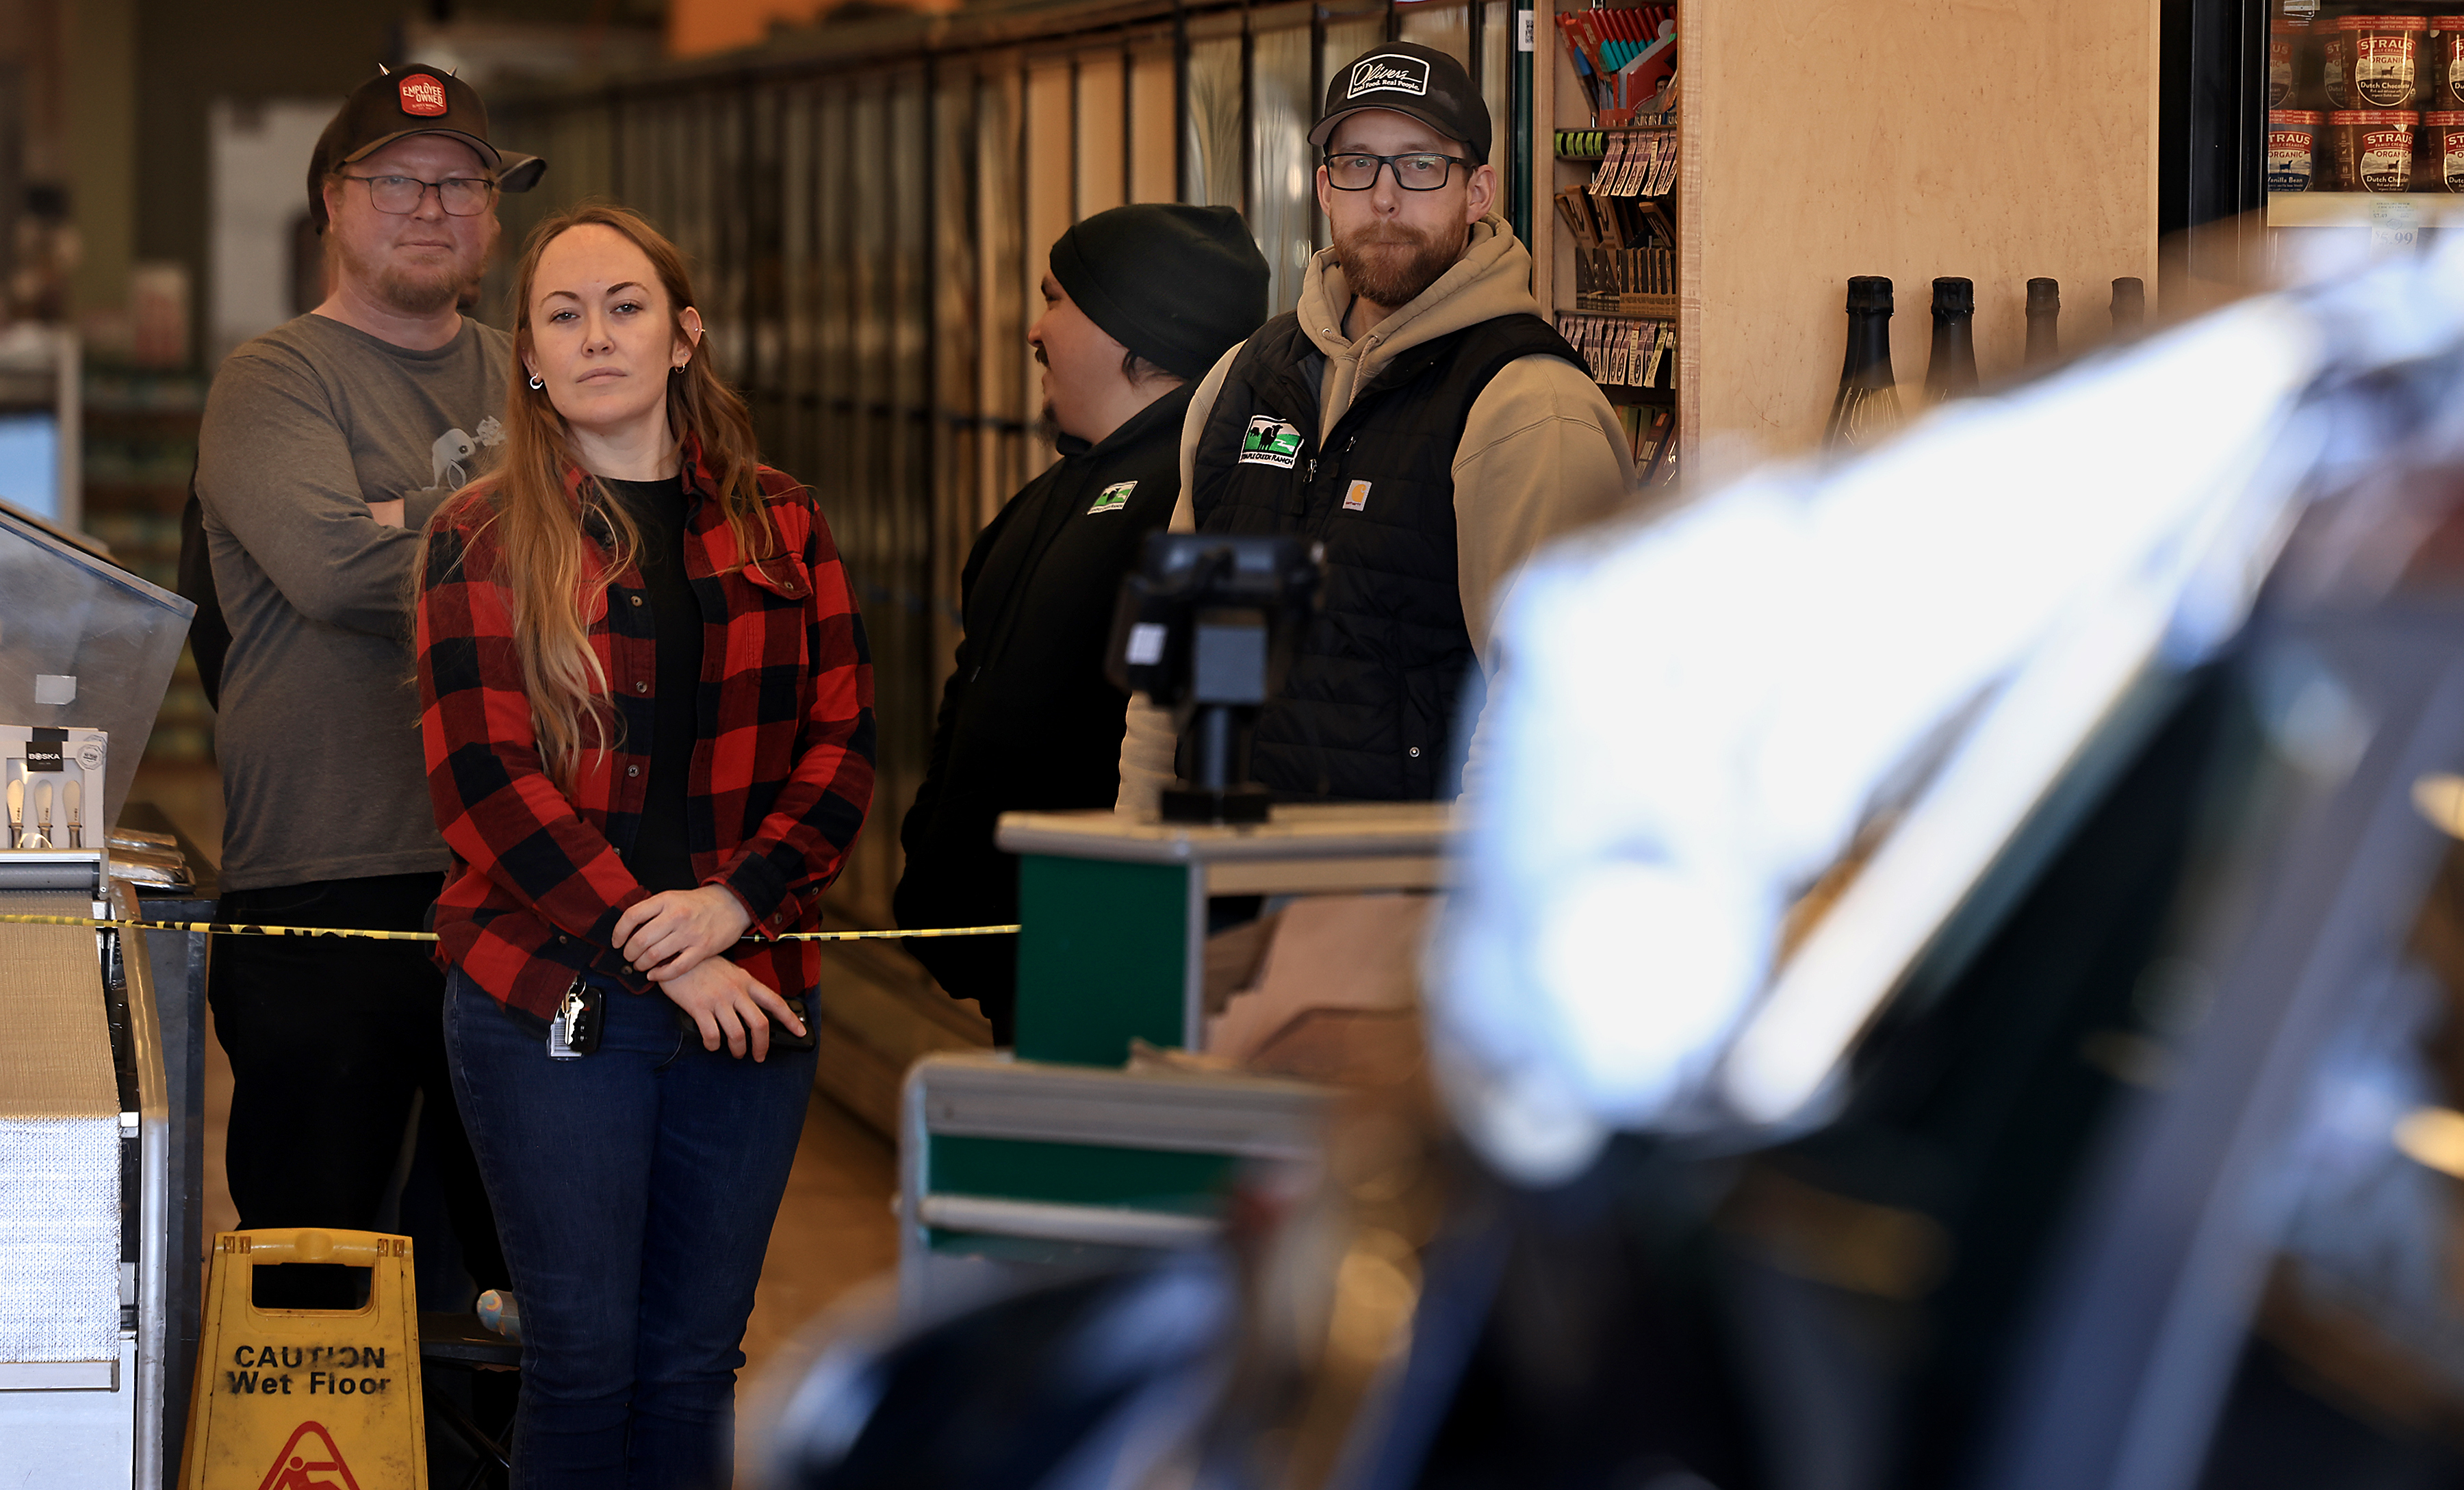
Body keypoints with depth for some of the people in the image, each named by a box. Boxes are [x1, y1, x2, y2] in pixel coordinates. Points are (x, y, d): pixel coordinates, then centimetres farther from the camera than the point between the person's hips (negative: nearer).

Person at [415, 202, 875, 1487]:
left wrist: (736, 900, -12)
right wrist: (655, 953, -14)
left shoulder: (779, 527, 10)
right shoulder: (483, 539, 1)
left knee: (695, 1364, 8)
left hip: (749, 994, 3)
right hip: (551, 998, -3)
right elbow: (487, 777, -7)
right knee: (584, 1357, -1)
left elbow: (842, 743, 5)